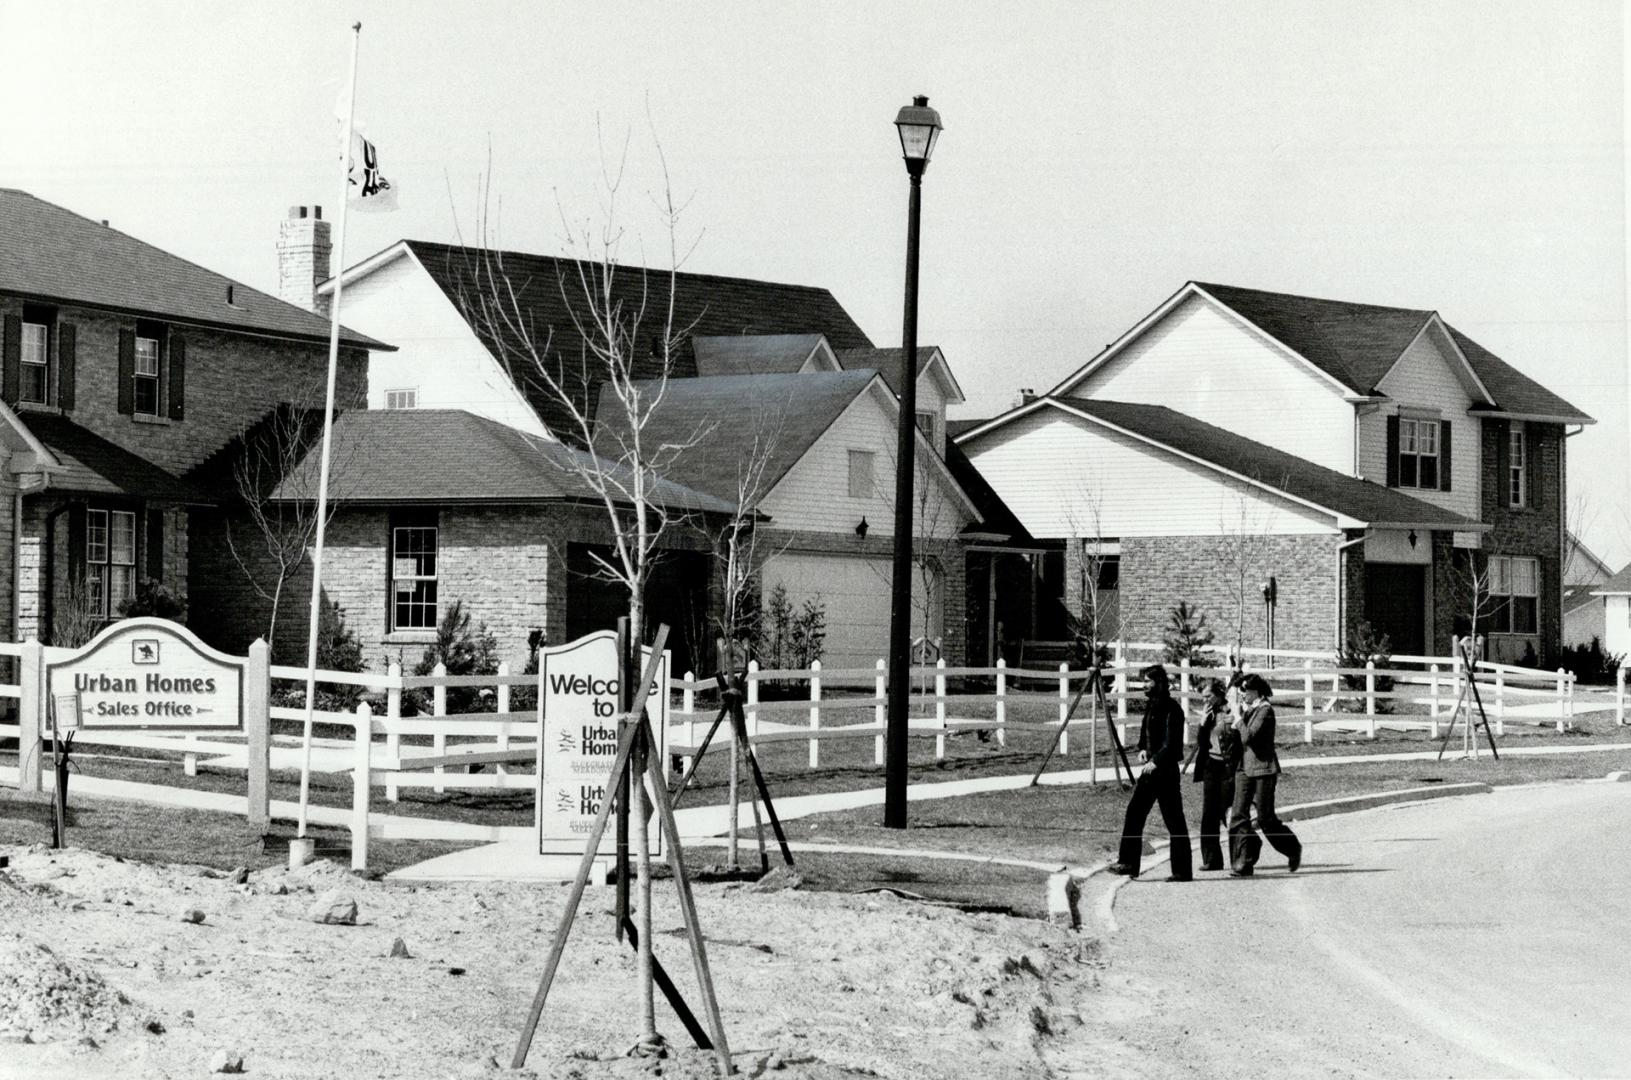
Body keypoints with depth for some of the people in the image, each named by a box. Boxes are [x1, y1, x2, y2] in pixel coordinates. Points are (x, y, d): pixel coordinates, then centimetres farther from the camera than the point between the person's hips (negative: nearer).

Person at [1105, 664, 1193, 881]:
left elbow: (1172, 744, -18)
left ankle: (1182, 871, 3)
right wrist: (1142, 749, 6)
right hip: (1150, 768, 9)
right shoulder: (1150, 706, 12)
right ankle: (1128, 863, 6)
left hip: (1166, 769, -9)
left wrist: (1156, 762, -22)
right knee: (1134, 813, 4)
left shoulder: (1171, 709, -14)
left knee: (1174, 822, -3)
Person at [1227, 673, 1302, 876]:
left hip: (1263, 770, -8)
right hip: (1244, 769, 8)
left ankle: (1293, 850, 24)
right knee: (1239, 816, -3)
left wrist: (1240, 724, -8)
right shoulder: (1249, 711, 13)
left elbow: (1248, 737, -22)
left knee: (1266, 818, 0)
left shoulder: (1265, 710, -12)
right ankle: (1243, 864, -1)